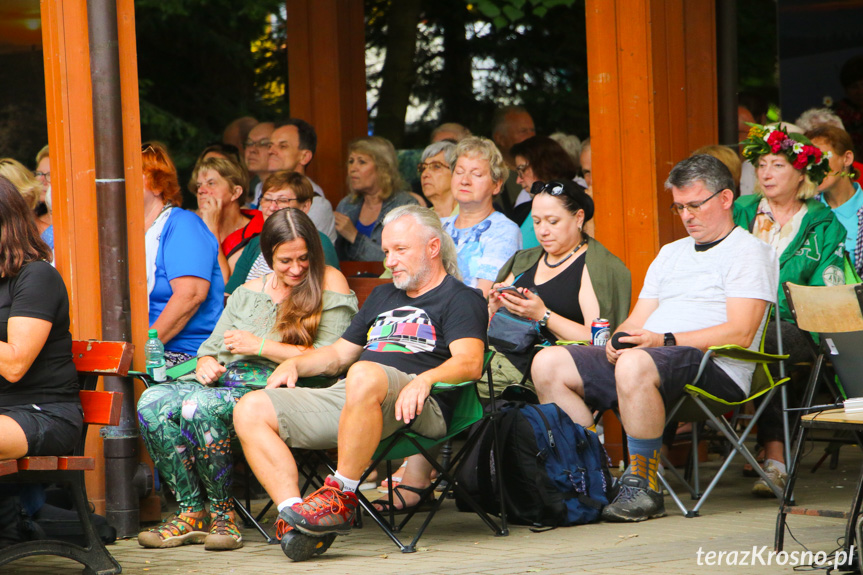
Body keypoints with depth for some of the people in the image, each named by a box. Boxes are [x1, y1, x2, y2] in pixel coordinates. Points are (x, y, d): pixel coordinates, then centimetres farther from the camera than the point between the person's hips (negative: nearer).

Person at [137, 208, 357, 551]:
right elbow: (213, 346, 22)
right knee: (153, 403, -20)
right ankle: (191, 511, -16)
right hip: (230, 382, 7)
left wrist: (261, 346, -9)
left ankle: (221, 511, -19)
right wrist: (206, 364, -4)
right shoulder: (248, 292, 22)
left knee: (200, 406, -34)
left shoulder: (329, 285, 2)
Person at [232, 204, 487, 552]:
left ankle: (342, 497, -33)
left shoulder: (461, 299, 9)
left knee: (365, 375, -43)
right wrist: (294, 364, 19)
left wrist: (424, 379, -28)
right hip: (345, 395, 8)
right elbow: (339, 354, 39)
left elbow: (470, 363, -9)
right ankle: (293, 514, -28)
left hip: (413, 407, -8)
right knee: (250, 410, -10)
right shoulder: (383, 296, 33)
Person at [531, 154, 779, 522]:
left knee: (635, 365, -40)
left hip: (716, 368, -8)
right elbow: (638, 321, 24)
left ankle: (644, 488, -32)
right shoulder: (671, 253, 30)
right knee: (548, 364, -8)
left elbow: (740, 333, -10)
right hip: (642, 356, 8)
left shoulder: (749, 251, 4)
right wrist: (619, 339, -1)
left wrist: (666, 341, -17)